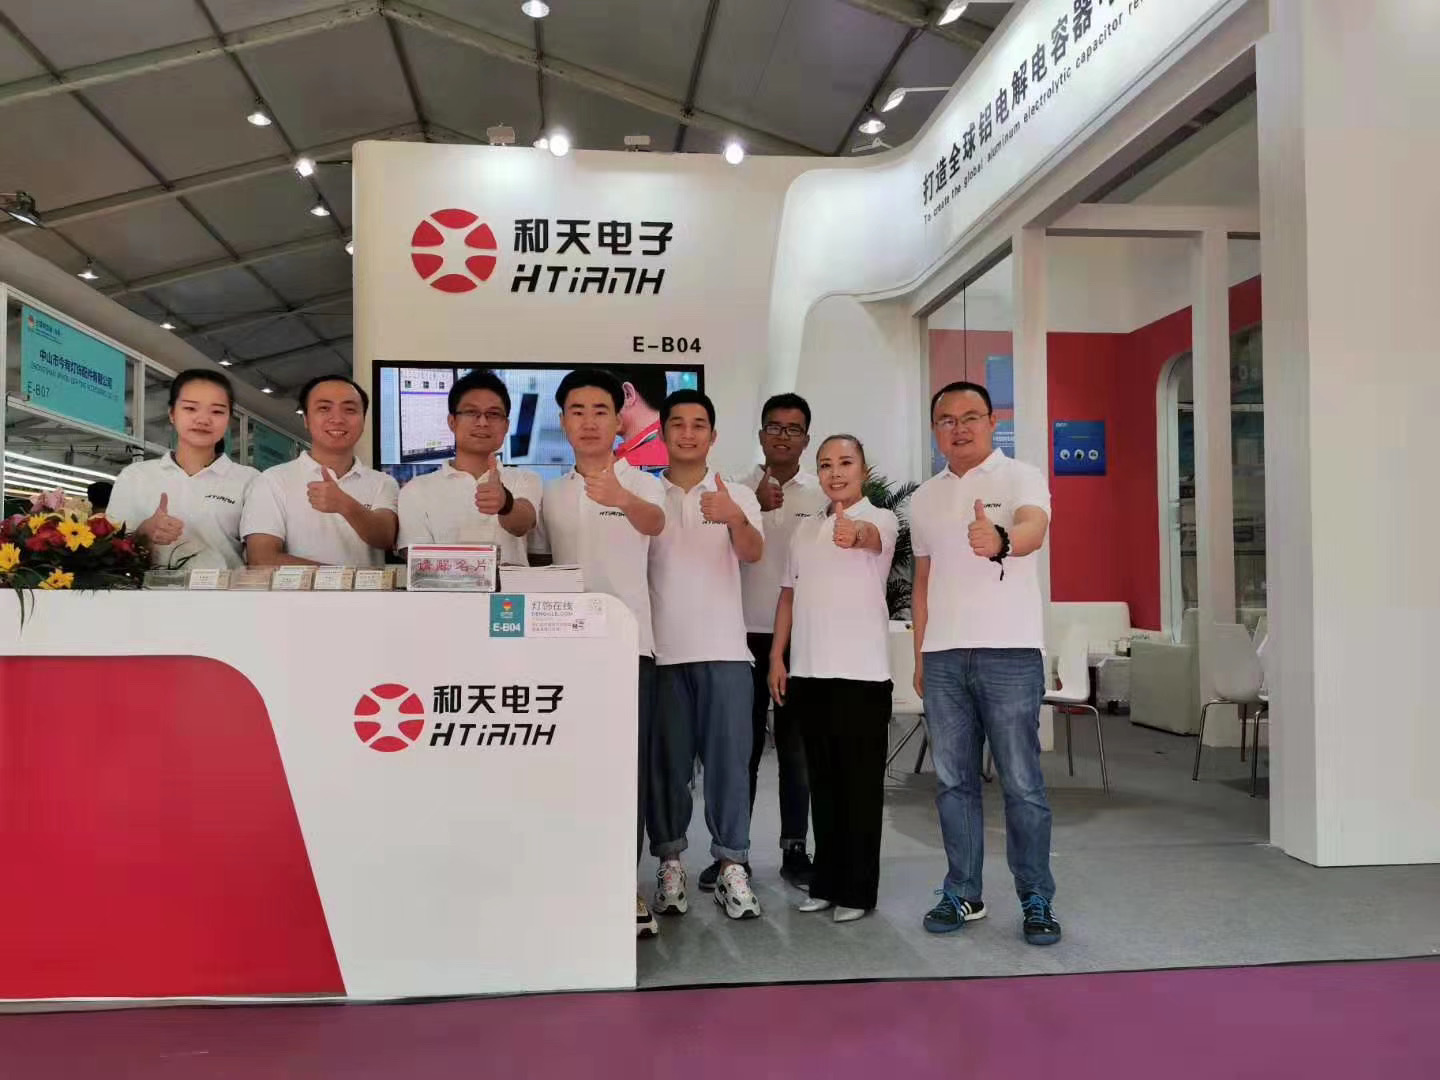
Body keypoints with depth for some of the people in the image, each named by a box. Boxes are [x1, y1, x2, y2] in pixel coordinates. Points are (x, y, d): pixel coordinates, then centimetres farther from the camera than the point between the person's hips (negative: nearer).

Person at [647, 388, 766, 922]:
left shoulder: (738, 496, 7)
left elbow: (753, 553, -11)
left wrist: (735, 520, -34)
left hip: (724, 650, -1)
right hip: (662, 651, 1)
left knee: (728, 758, 0)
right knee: (667, 761, 5)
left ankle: (732, 868, 7)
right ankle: (670, 863, 16)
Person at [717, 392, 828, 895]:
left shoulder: (823, 494, 5)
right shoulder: (738, 490, 3)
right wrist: (754, 508, -21)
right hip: (746, 633, 0)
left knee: (797, 749, 8)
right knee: (742, 747, 6)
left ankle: (794, 850, 18)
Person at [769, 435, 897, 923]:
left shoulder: (880, 519, -4)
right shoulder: (805, 529, 13)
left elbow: (872, 537, -29)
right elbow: (789, 594, 15)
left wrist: (854, 531, -53)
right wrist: (776, 657, 8)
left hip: (862, 672, -5)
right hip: (809, 670, 5)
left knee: (861, 783, 2)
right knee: (823, 781, 13)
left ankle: (857, 890, 13)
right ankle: (826, 882, 24)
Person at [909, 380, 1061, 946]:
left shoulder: (1021, 477, -3)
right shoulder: (925, 498, 14)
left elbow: (1033, 529, -25)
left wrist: (1001, 541, -49)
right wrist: (919, 655, 14)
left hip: (1009, 651, -5)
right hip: (943, 656, 5)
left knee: (1022, 783, 1)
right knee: (953, 781, 10)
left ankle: (1036, 900, 14)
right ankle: (963, 894, 22)